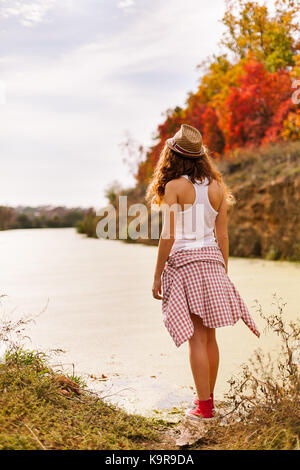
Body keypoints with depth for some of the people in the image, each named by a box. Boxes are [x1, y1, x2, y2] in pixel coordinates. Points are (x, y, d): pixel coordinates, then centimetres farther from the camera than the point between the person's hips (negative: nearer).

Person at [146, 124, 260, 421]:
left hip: (184, 262, -5)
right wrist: (224, 273, 16)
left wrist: (157, 276, -4)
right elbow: (222, 236, 8)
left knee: (197, 338, -1)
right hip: (212, 262, 5)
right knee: (210, 336, 14)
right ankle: (208, 397, 27)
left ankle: (204, 406, 5)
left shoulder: (174, 186, -7)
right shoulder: (216, 187, 6)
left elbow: (168, 236, -11)